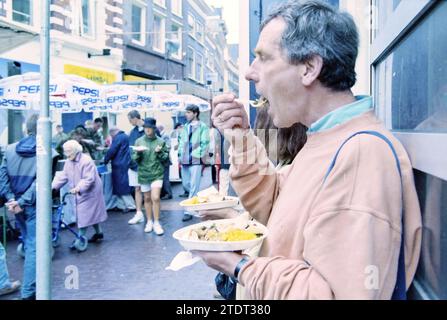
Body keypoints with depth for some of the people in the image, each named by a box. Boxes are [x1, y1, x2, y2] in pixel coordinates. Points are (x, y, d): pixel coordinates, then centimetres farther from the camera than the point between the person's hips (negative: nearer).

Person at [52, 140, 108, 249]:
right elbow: (63, 176, 4)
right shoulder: (68, 162, 4)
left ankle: (81, 238, -3)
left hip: (89, 192, -8)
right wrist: (53, 186, -9)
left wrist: (78, 188, -39)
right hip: (79, 193, 8)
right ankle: (99, 232, 31)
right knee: (92, 213, 17)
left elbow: (89, 179, -28)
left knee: (85, 215, -8)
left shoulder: (86, 161, -22)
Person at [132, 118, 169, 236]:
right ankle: (149, 222, 24)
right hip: (143, 173, 2)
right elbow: (134, 159, 3)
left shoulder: (160, 141, -1)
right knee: (147, 198, 12)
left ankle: (156, 223, 0)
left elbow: (166, 157, 2)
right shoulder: (139, 141, 3)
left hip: (157, 173, -2)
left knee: (155, 198, -11)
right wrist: (138, 153, -16)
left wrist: (160, 153, -16)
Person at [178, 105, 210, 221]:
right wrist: (180, 156, 12)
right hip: (185, 160, 7)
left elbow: (204, 143, -9)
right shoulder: (186, 127, 14)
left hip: (196, 160, -7)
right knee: (186, 184, 14)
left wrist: (201, 158, -11)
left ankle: (189, 211, 1)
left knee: (194, 187, -4)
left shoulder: (202, 127, -6)